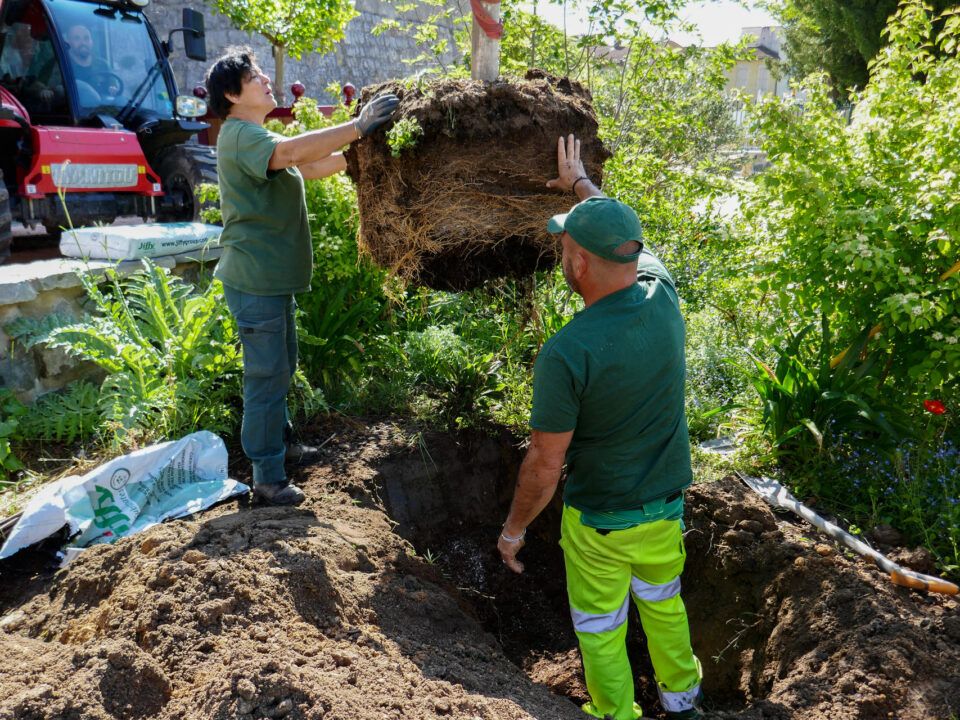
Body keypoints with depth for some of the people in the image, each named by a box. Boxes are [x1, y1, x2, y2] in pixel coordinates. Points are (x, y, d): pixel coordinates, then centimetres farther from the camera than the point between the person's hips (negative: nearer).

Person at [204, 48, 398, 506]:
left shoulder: (253, 137, 19)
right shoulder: (240, 135, -16)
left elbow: (307, 168, 18)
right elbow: (291, 151, -35)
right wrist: (358, 127, -35)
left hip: (273, 278, 11)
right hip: (256, 280, -11)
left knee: (281, 367, 21)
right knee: (267, 375, -5)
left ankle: (280, 442, 38)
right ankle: (267, 477, 4)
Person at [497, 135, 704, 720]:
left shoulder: (566, 354, -31)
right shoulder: (663, 294, -16)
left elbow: (545, 464, -22)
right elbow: (626, 237, 7)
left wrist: (514, 528, -4)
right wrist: (581, 182, 23)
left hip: (599, 518, -6)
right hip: (667, 504, 6)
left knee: (600, 627, 19)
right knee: (664, 603, 29)